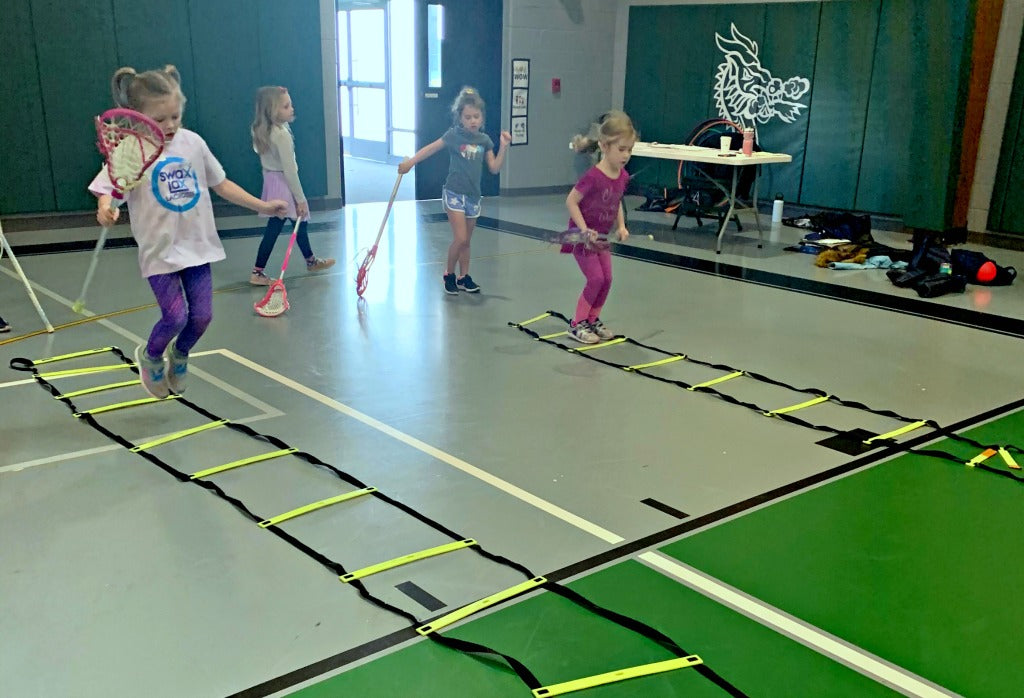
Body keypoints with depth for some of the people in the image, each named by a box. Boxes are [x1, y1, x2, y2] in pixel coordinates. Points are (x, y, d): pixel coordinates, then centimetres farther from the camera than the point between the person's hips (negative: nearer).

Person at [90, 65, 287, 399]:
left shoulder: (192, 142, 0)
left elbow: (221, 183, 10)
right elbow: (107, 189, -20)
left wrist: (262, 206, 8)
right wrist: (106, 209, -44)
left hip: (198, 244, 4)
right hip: (160, 250, -4)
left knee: (201, 316, 3)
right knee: (176, 316, -12)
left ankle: (179, 354, 37)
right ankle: (150, 356, 23)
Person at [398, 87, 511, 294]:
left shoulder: (485, 140, 4)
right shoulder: (454, 135, -7)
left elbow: (494, 168, 5)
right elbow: (431, 148, -3)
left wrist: (503, 147, -6)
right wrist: (411, 161, -14)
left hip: (473, 195, 4)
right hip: (454, 193, -4)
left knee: (466, 241, 12)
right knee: (460, 238, -11)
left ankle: (464, 277, 24)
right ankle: (449, 274, 9)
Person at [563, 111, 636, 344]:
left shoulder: (623, 176, -3)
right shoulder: (593, 176, -26)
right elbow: (571, 202, -21)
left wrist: (621, 226, 3)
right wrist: (585, 230, -24)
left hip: (601, 237, 7)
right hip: (583, 236, -7)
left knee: (607, 279, 7)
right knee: (596, 278, -10)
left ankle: (592, 320, 25)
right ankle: (577, 324, 4)